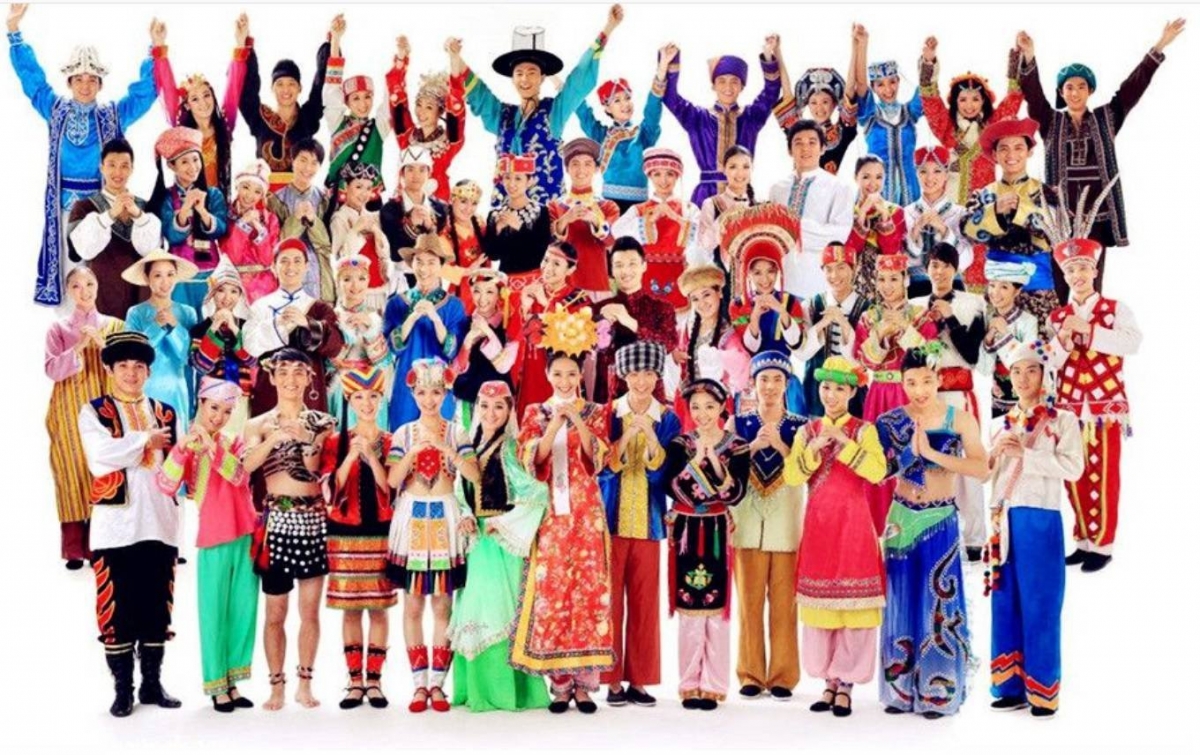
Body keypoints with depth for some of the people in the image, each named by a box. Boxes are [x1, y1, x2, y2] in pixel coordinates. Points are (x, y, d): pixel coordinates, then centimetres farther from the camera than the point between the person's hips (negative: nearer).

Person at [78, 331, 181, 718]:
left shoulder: (166, 414, 14)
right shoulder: (93, 412, 3)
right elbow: (100, 456, -14)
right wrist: (146, 440, -7)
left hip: (160, 524, 3)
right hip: (115, 525, -3)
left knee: (157, 609, 8)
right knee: (116, 610, 0)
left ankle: (152, 683, 18)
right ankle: (123, 689, 9)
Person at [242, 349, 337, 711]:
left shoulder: (321, 422, 7)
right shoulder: (260, 424, 3)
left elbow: (320, 469, -3)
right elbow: (245, 465, -14)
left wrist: (307, 443, -18)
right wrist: (273, 439, -27)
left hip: (313, 519, 1)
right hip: (277, 519, -1)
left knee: (310, 609, 5)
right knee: (276, 611, 3)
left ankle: (305, 684, 15)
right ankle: (276, 685, 13)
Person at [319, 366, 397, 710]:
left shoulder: (391, 442, 5)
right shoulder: (335, 441, 5)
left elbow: (391, 489, -5)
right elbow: (332, 488, -5)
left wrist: (371, 456, -15)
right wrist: (352, 455, -15)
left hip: (380, 531, 0)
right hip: (345, 533, 0)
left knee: (378, 607, 1)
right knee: (350, 608, 2)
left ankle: (375, 681, 7)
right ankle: (354, 682, 9)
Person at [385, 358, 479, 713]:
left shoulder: (456, 433, 4)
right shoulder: (403, 433, 5)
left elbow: (474, 475, -8)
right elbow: (392, 480, -5)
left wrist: (447, 450, -18)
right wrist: (414, 451, -18)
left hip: (446, 519, 0)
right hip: (412, 518, 0)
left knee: (442, 604, 1)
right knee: (413, 605, 2)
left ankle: (437, 683, 8)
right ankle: (419, 683, 9)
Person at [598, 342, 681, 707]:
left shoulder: (667, 419, 5)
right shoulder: (608, 414, 1)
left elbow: (662, 474, -3)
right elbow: (601, 468, -6)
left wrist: (650, 436, -17)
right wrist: (627, 436, -19)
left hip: (647, 521, 1)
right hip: (610, 519, -1)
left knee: (645, 601, 4)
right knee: (609, 598, -1)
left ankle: (639, 680, 12)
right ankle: (612, 680, 7)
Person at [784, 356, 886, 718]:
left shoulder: (863, 430, 1)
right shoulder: (808, 431, 10)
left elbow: (878, 471, -16)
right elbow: (791, 476, -2)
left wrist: (844, 442, -19)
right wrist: (814, 449, -14)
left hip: (852, 524, -3)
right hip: (818, 524, 3)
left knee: (852, 602, -5)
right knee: (819, 604, 4)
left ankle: (845, 683, 2)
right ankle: (829, 680, 14)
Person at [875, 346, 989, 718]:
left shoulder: (960, 419, -5)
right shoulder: (893, 421, 0)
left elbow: (981, 468, -18)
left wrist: (933, 453, -23)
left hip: (941, 521, -2)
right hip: (902, 518, 2)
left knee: (939, 601, 1)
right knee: (902, 601, 7)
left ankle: (938, 692, 11)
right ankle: (900, 689, 16)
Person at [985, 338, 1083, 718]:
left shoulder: (1062, 420, 2)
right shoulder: (1002, 425, 15)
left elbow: (1073, 468, -11)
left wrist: (1025, 454, -15)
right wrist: (997, 452, -5)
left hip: (1041, 519, -5)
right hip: (1005, 520, 5)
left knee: (1040, 605, -3)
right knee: (1006, 603, 5)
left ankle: (1042, 692, 3)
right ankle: (1011, 686, 12)